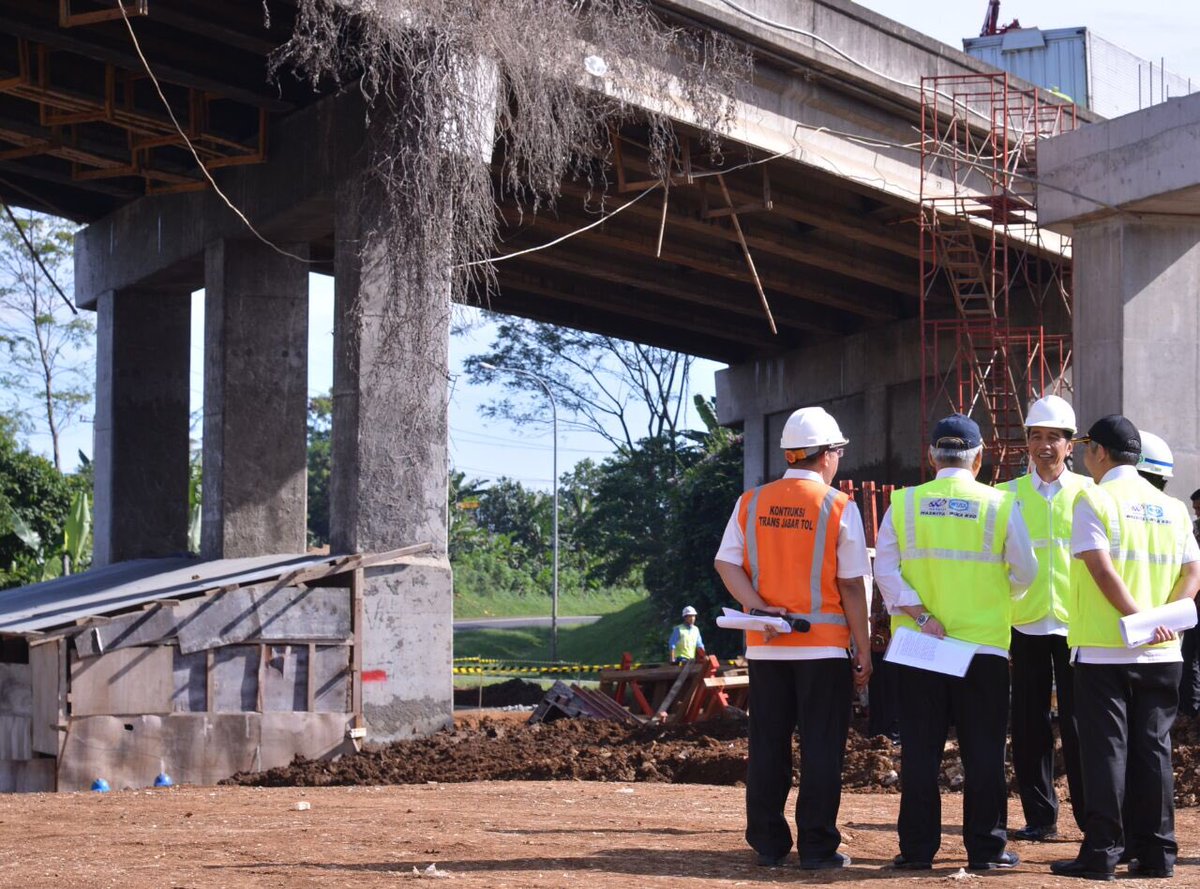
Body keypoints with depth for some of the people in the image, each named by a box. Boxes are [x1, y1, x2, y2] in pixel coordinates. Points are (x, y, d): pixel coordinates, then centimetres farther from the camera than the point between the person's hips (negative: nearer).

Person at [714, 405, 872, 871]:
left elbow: (726, 563, -2)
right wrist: (863, 651, -1)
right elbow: (852, 586, -6)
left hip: (764, 645, 4)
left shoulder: (751, 502, 6)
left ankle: (768, 843, 14)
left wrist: (759, 607, -9)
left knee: (767, 745, 9)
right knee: (821, 746, 2)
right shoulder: (838, 506, -5)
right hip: (823, 645, -4)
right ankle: (817, 846, 2)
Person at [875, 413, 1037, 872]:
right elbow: (1025, 572, 2)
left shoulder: (903, 503, 1)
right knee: (983, 752, 5)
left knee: (920, 749, 6)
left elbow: (885, 569, -4)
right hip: (985, 644, -1)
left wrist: (920, 614, -7)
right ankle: (985, 847, 7)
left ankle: (917, 848, 7)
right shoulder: (1001, 505, -3)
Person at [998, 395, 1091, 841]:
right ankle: (1039, 816, 13)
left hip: (1077, 624, -2)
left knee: (1079, 723, -2)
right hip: (1026, 624, 2)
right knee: (1029, 725, 4)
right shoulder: (1006, 495, 8)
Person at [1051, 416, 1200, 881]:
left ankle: (1101, 852, -1)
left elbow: (1102, 569, -16)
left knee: (1105, 749, -1)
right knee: (1153, 748, 9)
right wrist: (1162, 618, -4)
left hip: (1103, 649, -5)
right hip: (1160, 653, 5)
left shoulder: (1093, 500, -5)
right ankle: (1155, 853, 10)